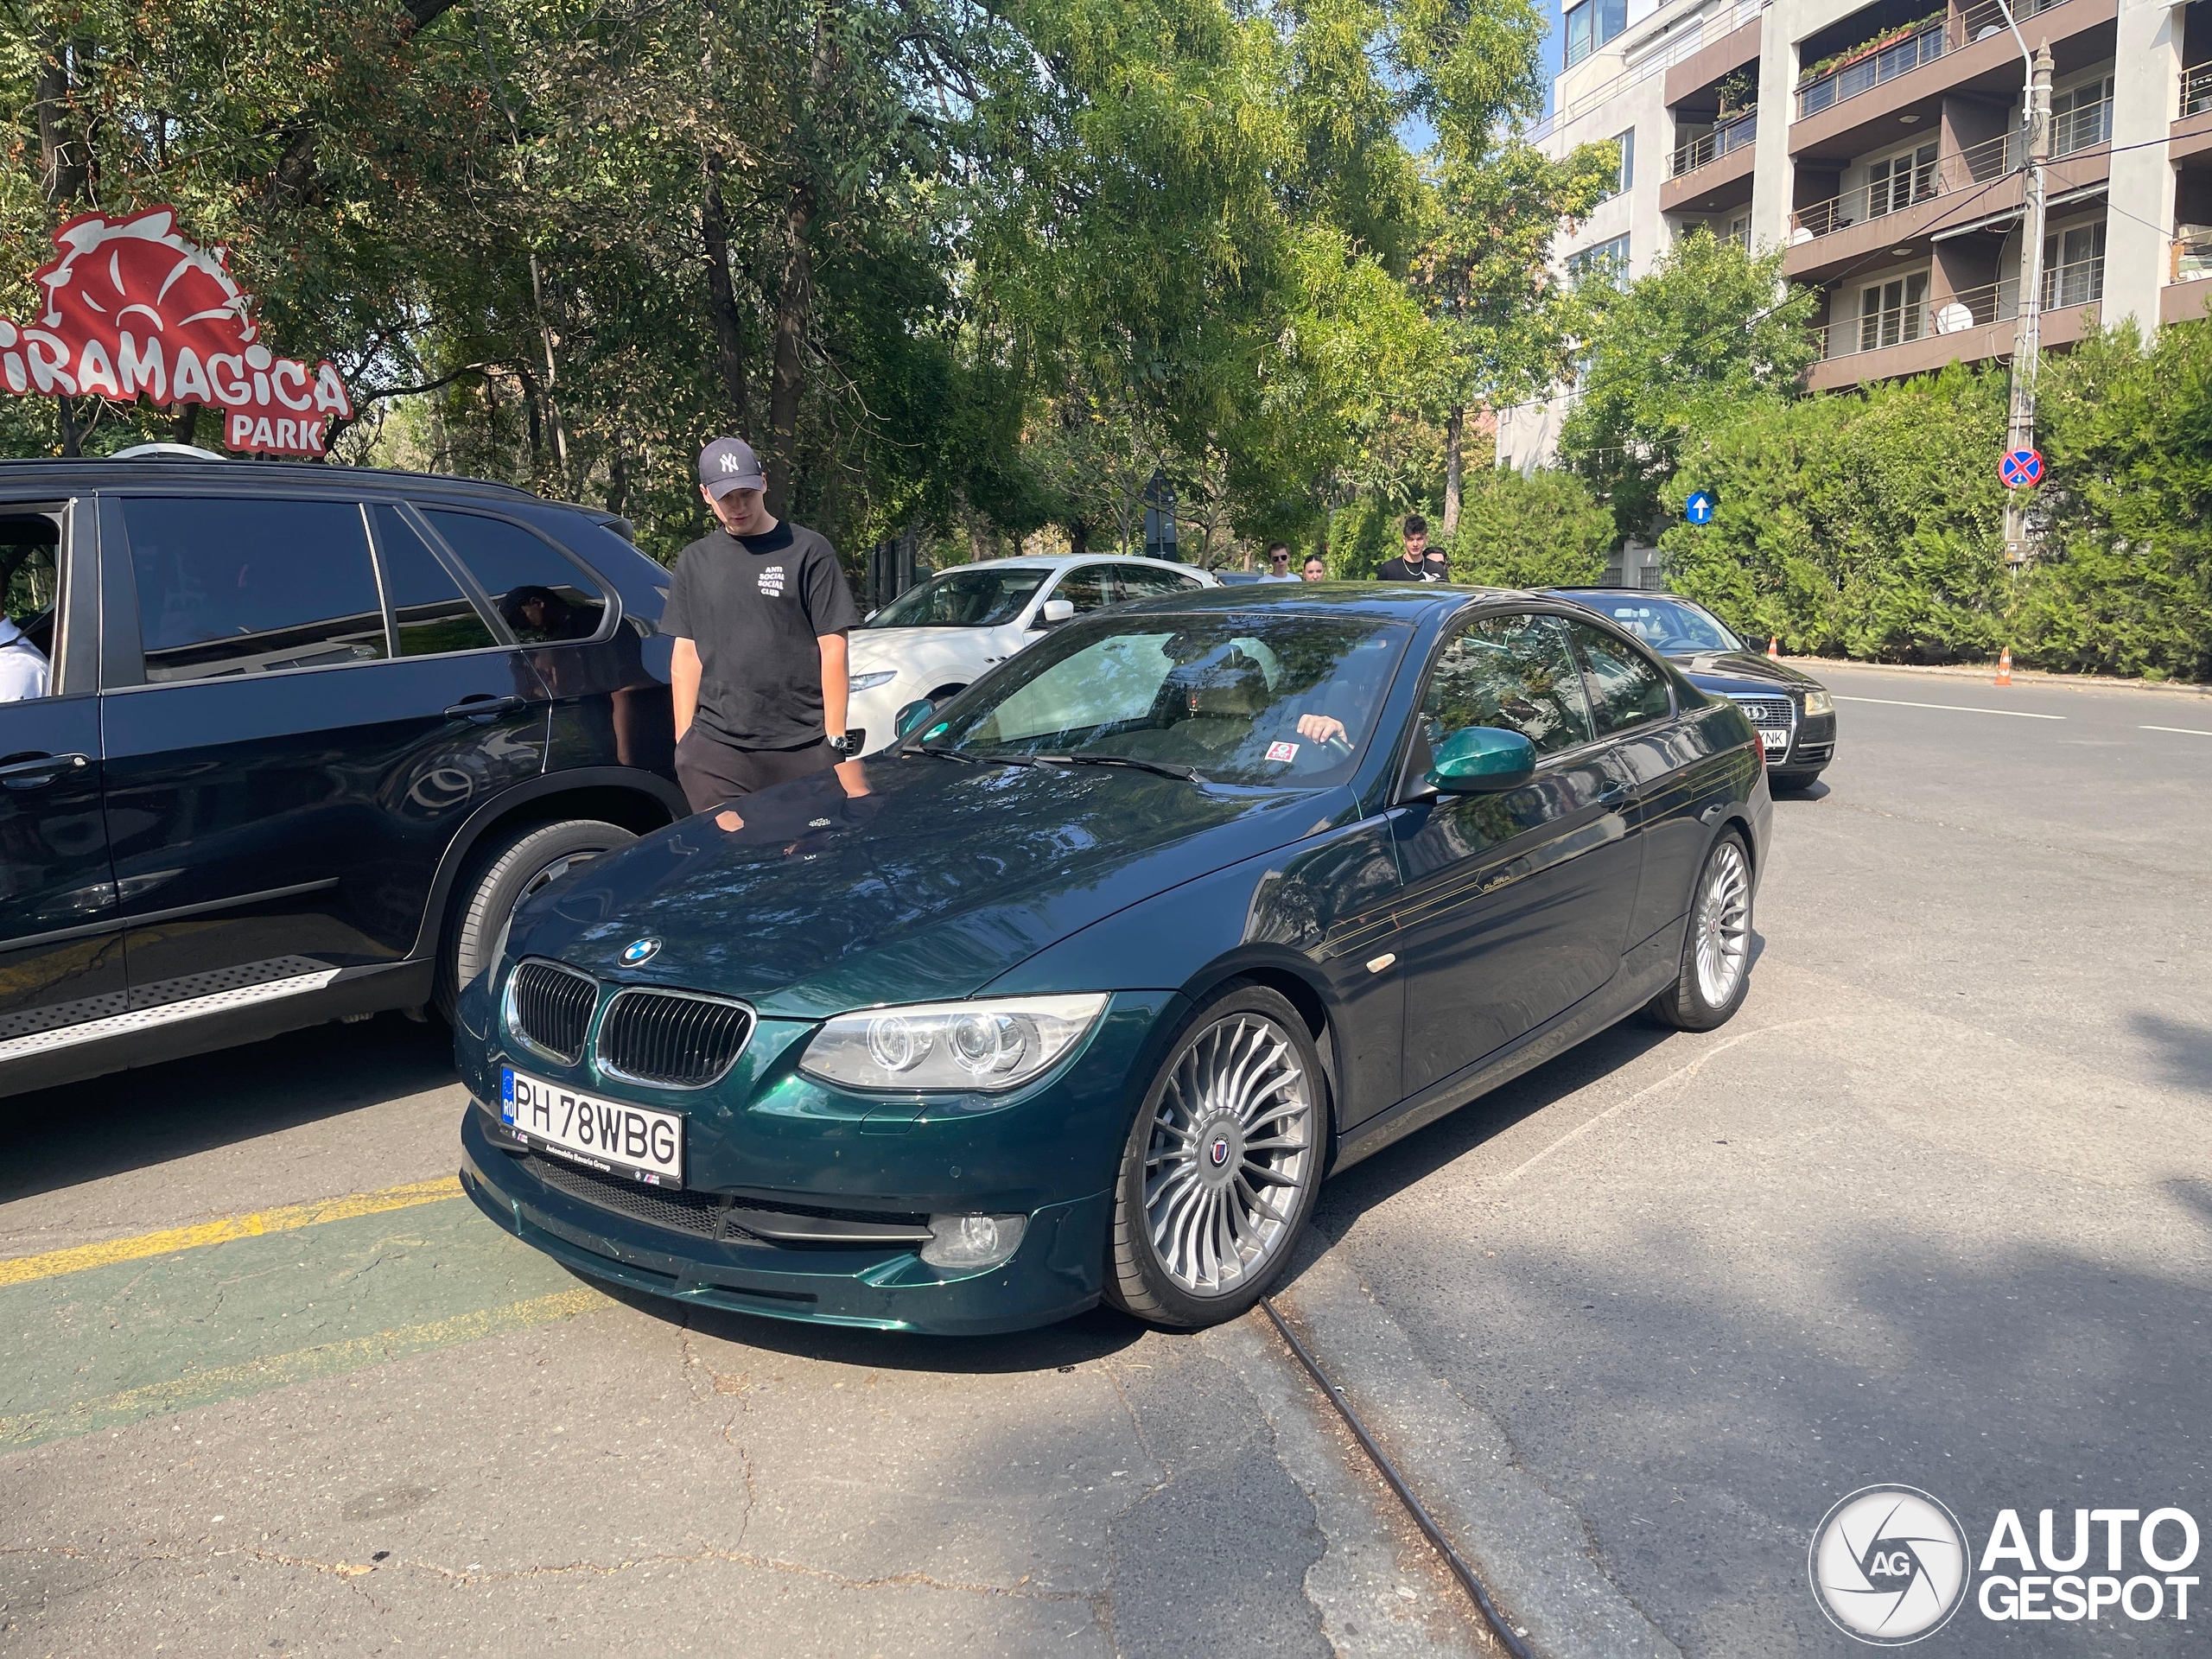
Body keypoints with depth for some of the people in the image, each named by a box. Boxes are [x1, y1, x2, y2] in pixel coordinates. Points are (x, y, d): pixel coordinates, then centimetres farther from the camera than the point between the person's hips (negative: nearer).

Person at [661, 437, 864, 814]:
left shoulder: (808, 551, 0)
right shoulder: (694, 561, 13)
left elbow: (833, 650, -2)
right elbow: (686, 654, 15)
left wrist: (837, 740, -5)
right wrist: (683, 739, 10)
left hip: (802, 748, -3)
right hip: (714, 748, 3)